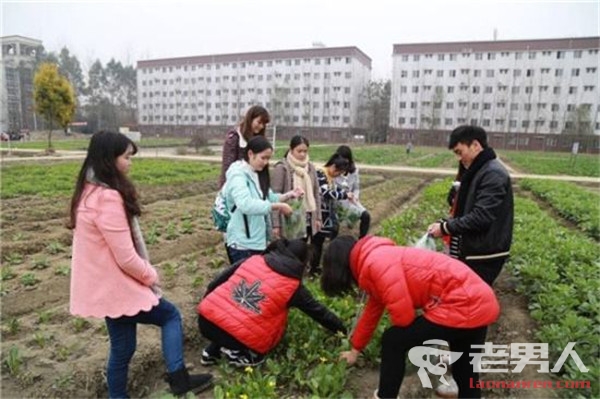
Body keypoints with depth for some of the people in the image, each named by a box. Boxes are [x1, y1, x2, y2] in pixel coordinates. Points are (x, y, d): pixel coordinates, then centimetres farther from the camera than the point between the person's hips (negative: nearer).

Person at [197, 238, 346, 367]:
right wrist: (341, 328, 29)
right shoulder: (293, 287, 1)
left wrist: (207, 307, 28)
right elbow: (318, 310, 13)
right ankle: (237, 353, 5)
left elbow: (216, 282, 13)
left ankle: (212, 351, 24)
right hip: (240, 338, -4)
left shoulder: (253, 260, 8)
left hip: (206, 319, 4)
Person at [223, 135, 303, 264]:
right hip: (243, 243, -9)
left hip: (259, 240, 9)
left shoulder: (258, 175, 11)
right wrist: (278, 206, -29)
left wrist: (288, 195, -3)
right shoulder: (237, 175, -17)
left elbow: (268, 198, 14)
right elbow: (246, 204, -32)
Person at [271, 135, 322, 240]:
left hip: (307, 220, 5)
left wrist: (318, 217, 10)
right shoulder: (281, 168, -9)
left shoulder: (310, 167, 8)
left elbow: (316, 193, 13)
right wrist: (275, 224, -13)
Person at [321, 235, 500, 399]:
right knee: (465, 370, 25)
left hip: (463, 305, -10)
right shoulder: (376, 260, 16)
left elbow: (403, 316, -18)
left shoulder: (377, 263, -16)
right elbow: (372, 312, 27)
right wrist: (355, 350, 37)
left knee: (393, 340, 2)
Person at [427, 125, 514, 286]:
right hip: (472, 251, 9)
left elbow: (481, 217, -25)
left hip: (485, 255, -9)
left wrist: (446, 228, -18)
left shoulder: (493, 174, -19)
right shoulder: (476, 171, 12)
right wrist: (443, 223, 0)